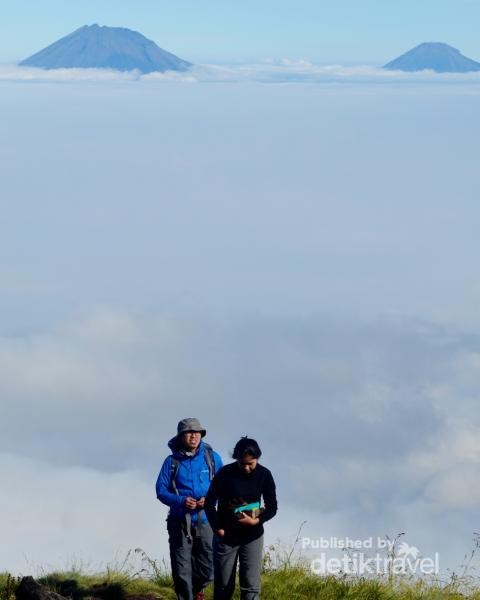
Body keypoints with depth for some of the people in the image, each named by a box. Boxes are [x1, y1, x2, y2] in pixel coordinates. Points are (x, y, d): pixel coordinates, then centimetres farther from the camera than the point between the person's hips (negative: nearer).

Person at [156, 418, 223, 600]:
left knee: (207, 569, 5)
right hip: (180, 522, -1)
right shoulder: (172, 461, -2)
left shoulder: (212, 458, 0)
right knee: (181, 571, 1)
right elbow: (161, 491, 0)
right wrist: (181, 501, -17)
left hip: (205, 521, 1)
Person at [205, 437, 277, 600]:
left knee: (251, 586, -6)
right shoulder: (225, 474, -13)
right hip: (226, 537, -1)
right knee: (223, 586, 6)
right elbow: (209, 504, -5)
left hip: (252, 537, 1)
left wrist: (256, 521, -18)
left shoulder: (264, 475, -7)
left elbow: (272, 508, -1)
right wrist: (219, 530, -8)